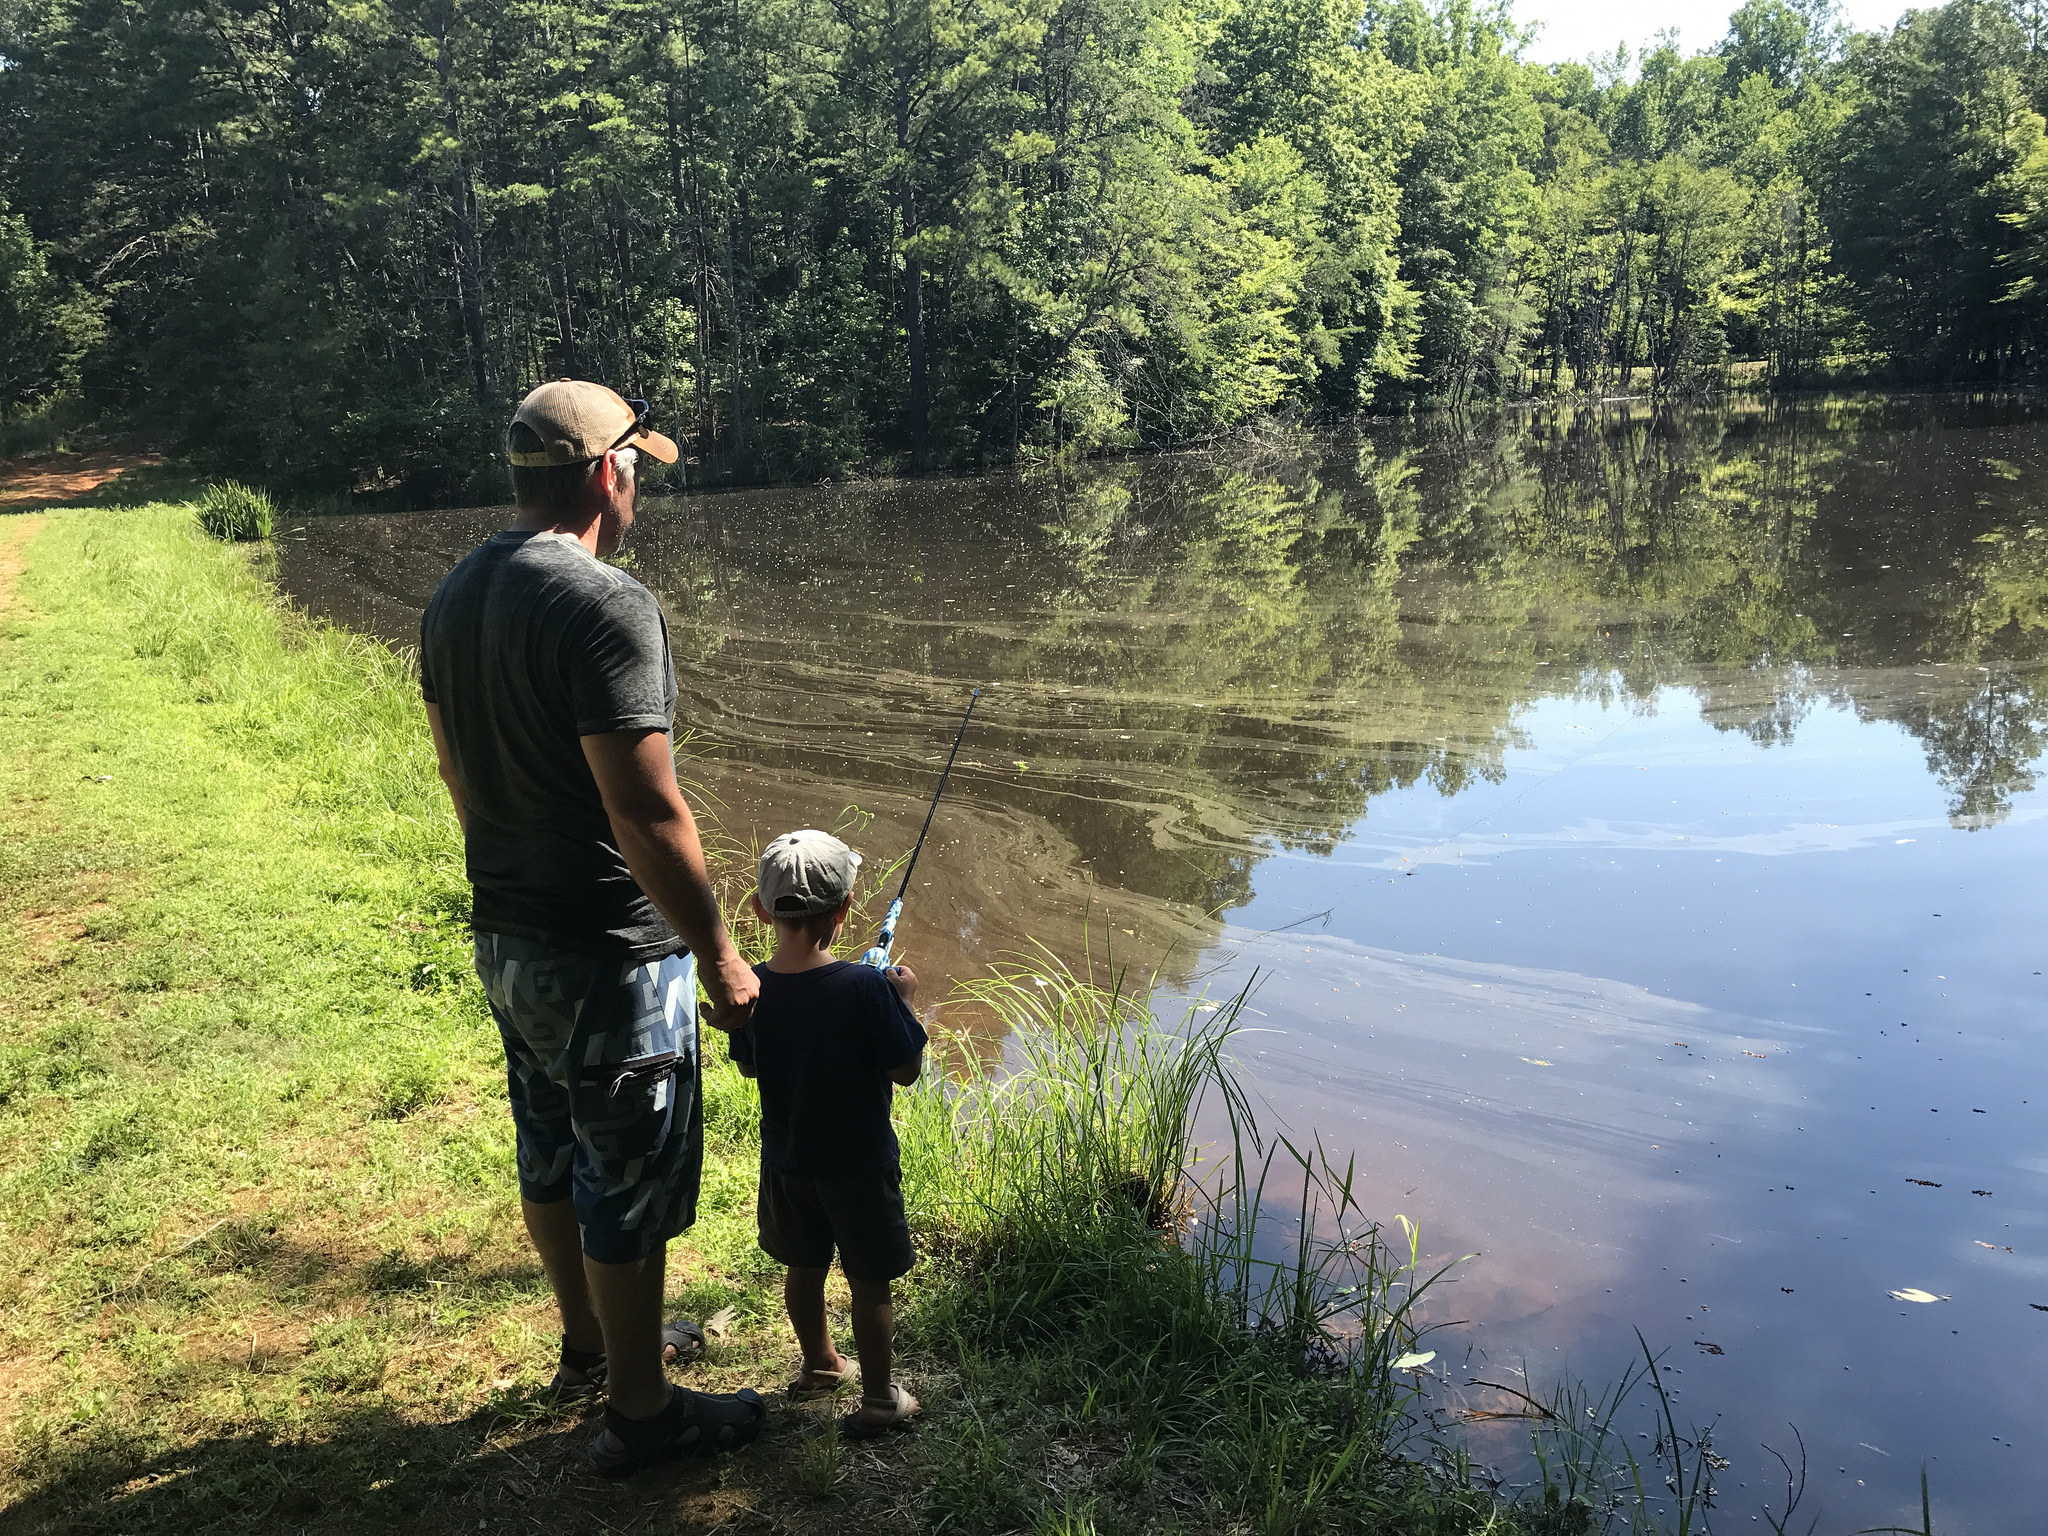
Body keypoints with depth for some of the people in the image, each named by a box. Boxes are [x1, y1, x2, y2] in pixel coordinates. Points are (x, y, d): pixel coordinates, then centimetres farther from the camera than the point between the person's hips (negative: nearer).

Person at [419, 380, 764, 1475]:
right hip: (607, 959, -9)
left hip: (505, 939, 9)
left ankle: (592, 1342, 44)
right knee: (630, 1187, 8)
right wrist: (719, 959, -16)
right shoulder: (605, 605, -24)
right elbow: (648, 814, -26)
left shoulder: (454, 597, 4)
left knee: (552, 1157, 24)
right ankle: (639, 1409, 25)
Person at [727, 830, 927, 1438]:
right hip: (859, 1165, -5)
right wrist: (904, 1001, -4)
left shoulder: (752, 988, -11)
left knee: (803, 1268, 23)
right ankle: (878, 1399, 23)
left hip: (785, 1161, 5)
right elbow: (906, 1071, -16)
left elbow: (748, 1066, 5)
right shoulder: (868, 989, -25)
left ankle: (819, 1365, 43)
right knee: (870, 1281, 11)